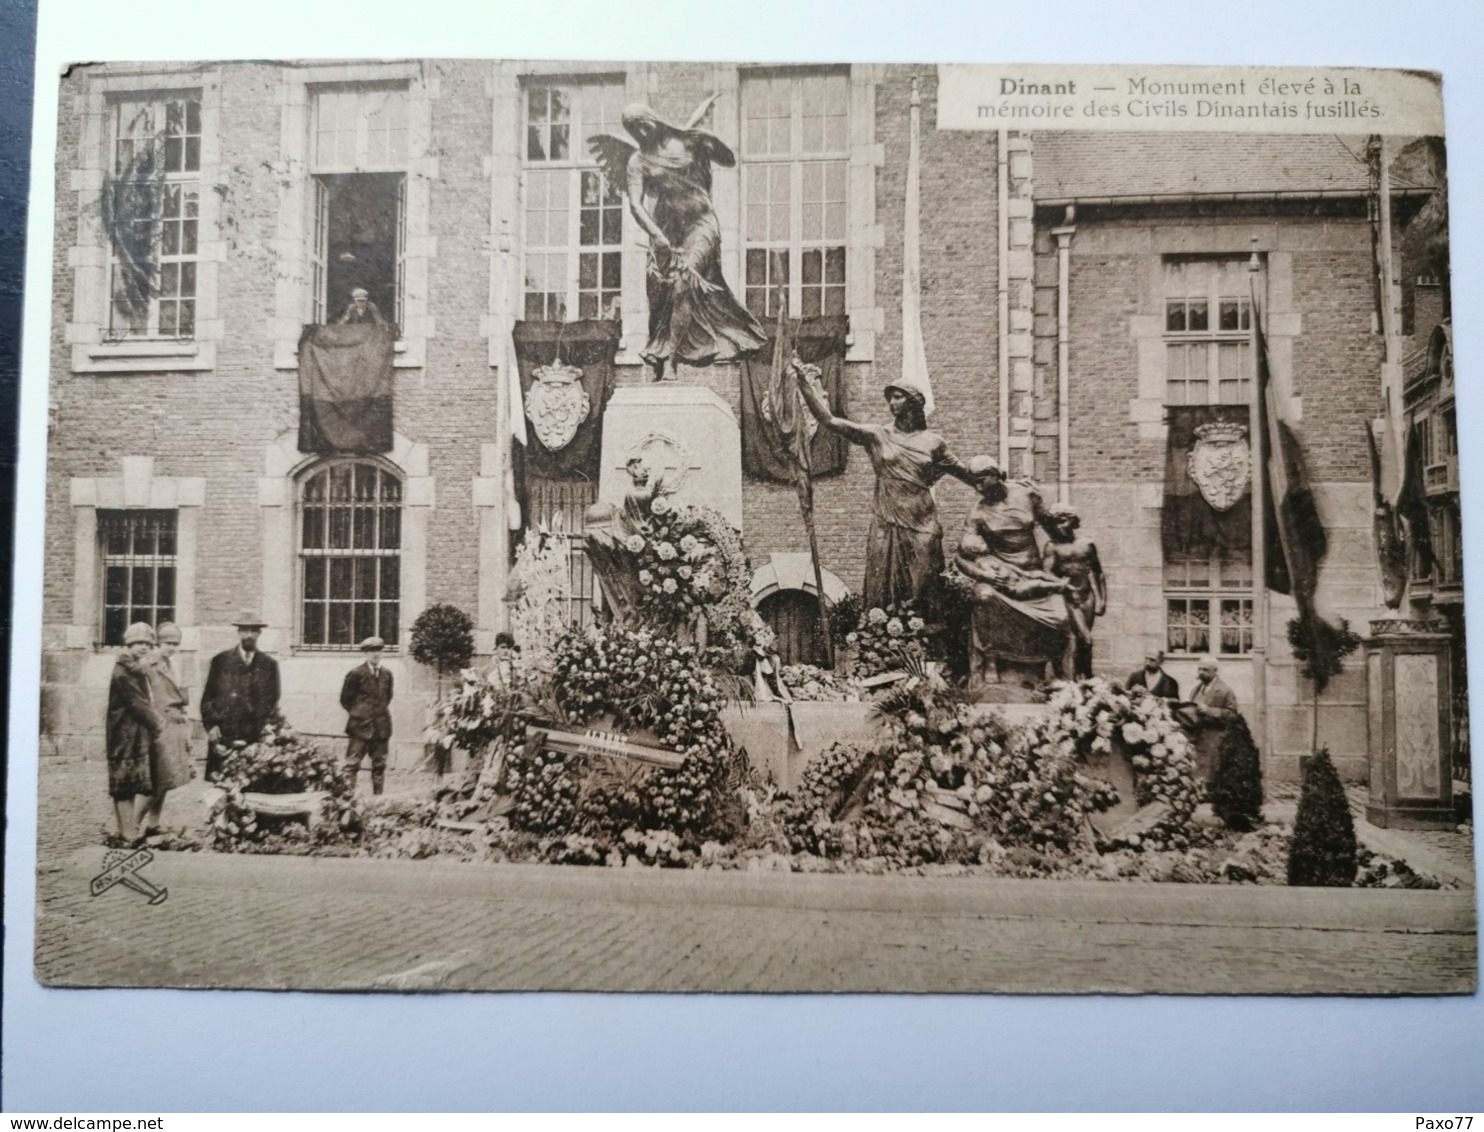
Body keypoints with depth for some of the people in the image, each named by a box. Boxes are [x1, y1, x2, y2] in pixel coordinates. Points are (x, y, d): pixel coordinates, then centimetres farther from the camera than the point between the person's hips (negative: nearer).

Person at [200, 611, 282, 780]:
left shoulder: (269, 664, 9)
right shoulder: (220, 661, 7)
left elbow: (272, 701, 11)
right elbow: (207, 697, 8)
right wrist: (211, 725, -4)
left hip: (256, 738, 0)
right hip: (222, 737, 0)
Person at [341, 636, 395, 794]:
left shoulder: (386, 674, 7)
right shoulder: (356, 673, -5)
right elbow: (345, 698, 1)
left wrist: (380, 712, 13)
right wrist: (357, 714, 3)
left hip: (381, 726, 4)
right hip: (360, 726, -4)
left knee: (379, 765, 8)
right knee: (352, 764, -5)